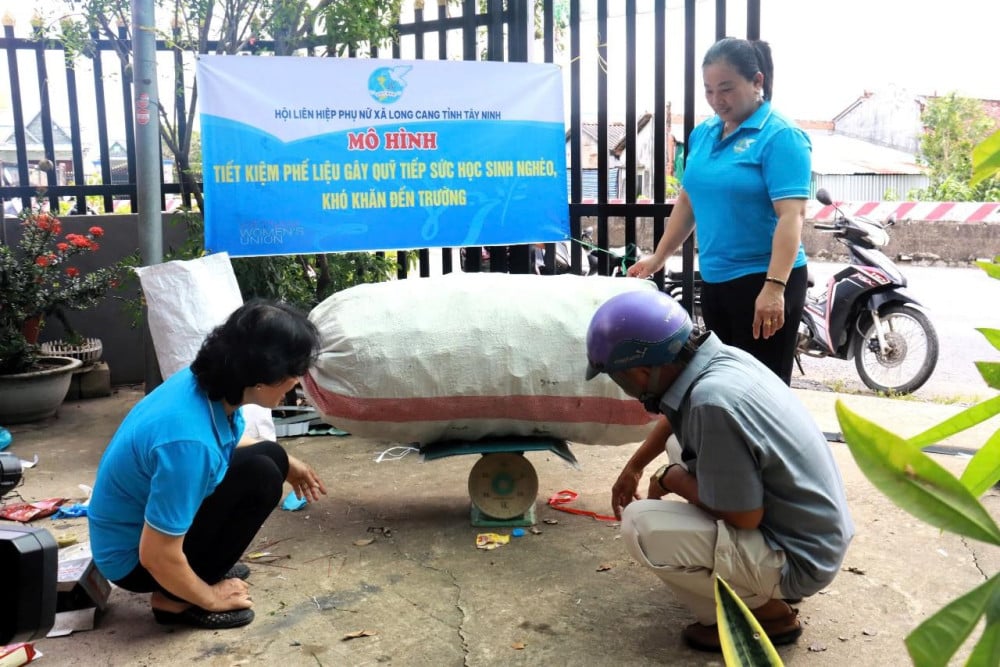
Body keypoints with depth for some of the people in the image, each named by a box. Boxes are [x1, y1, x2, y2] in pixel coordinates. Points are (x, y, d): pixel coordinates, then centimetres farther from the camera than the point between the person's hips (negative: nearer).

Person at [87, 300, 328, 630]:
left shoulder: (208, 383, -10)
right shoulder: (189, 440, -37)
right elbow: (157, 556, -30)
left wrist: (286, 464, 17)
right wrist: (210, 597, -14)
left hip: (148, 513, 8)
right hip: (133, 556, -8)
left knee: (270, 456, 4)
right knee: (261, 477, -21)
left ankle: (202, 565, 14)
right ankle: (177, 599, -8)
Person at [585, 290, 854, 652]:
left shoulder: (713, 402, -31)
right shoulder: (720, 357, -4)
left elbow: (745, 516, -23)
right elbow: (679, 416, 20)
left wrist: (670, 479, -8)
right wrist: (633, 467, 26)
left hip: (799, 556, -9)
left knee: (640, 524, -16)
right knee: (681, 450, 19)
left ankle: (763, 612, 1)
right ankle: (768, 584, 17)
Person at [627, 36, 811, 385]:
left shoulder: (780, 137, -12)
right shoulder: (703, 133, 9)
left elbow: (791, 216, -20)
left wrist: (774, 287, -29)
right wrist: (658, 258, 18)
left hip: (763, 281, -7)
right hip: (714, 280, 7)